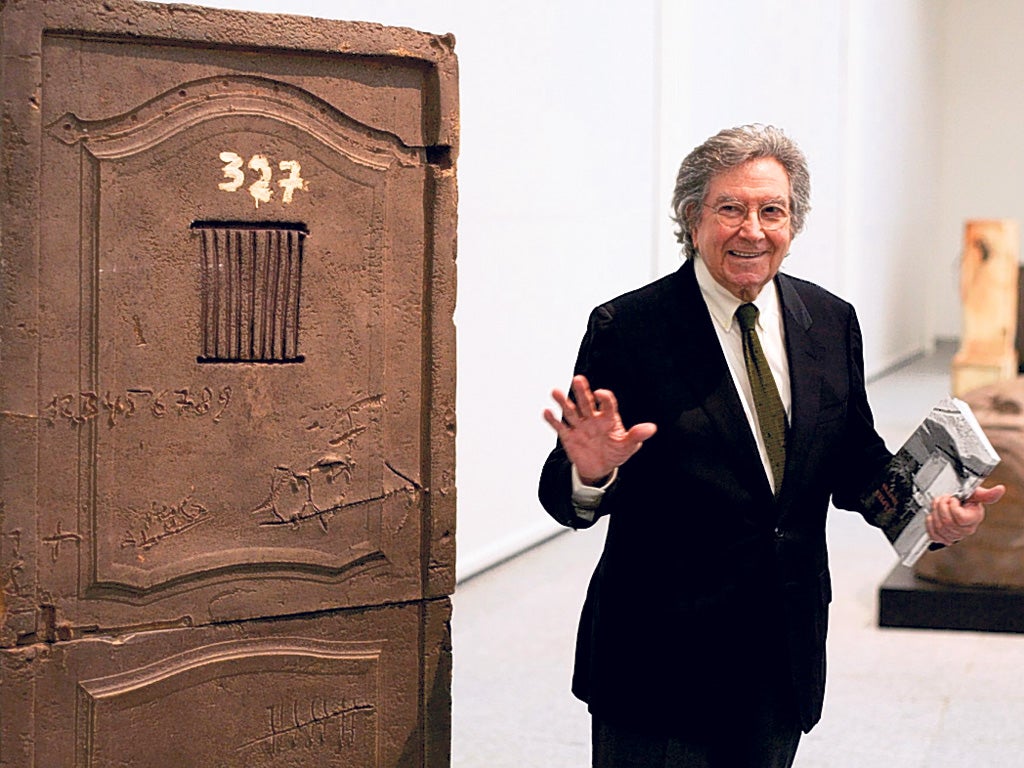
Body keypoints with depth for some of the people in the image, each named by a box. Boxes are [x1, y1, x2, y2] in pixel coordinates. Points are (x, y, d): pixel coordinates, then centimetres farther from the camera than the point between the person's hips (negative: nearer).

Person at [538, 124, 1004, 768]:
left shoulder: (833, 322, 4)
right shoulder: (627, 329, -11)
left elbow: (854, 460, 11)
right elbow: (565, 496, -11)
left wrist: (930, 511, -7)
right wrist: (591, 473, -34)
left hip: (790, 649, 5)